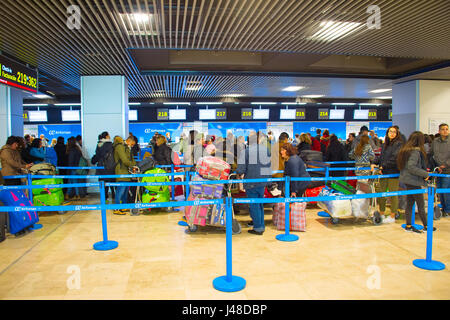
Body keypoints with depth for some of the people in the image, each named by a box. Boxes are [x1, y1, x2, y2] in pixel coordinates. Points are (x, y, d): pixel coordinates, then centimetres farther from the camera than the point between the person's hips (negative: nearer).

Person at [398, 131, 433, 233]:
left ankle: (409, 226, 18)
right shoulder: (416, 152, -18)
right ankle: (426, 226, 18)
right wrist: (425, 174, -16)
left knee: (409, 203, 13)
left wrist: (422, 169, 17)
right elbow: (411, 167, -25)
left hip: (407, 180, 9)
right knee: (421, 204, 5)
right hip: (413, 181, -9)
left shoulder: (405, 150, 9)